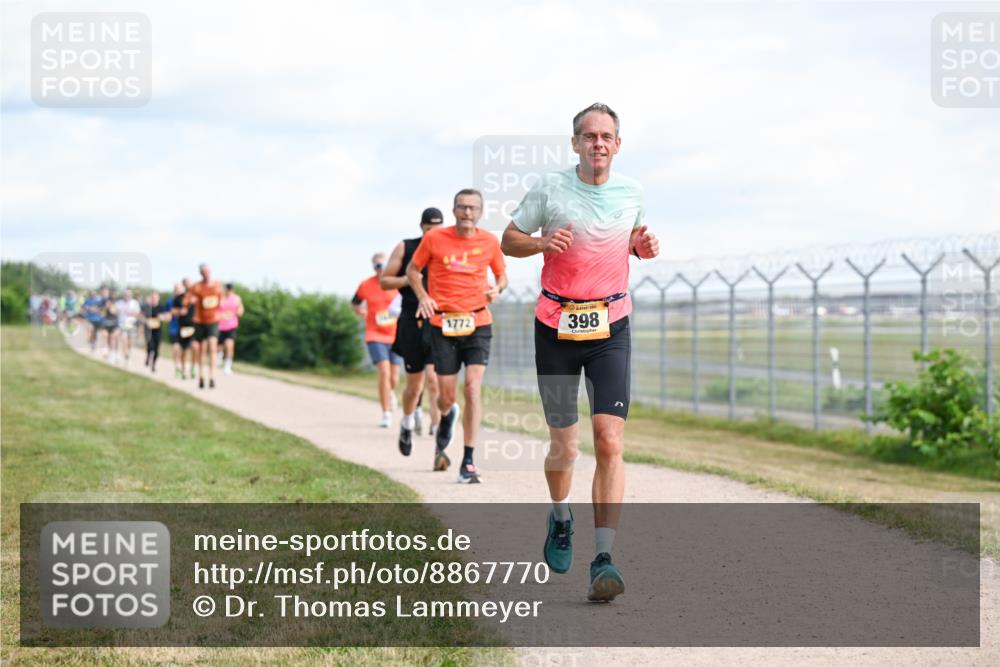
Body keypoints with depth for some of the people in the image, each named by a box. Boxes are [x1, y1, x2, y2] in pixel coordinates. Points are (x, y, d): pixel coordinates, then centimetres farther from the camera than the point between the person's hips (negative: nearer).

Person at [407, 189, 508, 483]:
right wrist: (423, 296, -7)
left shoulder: (489, 242, 3)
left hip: (478, 323, 0)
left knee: (473, 389, -14)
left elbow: (501, 274, 19)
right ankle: (447, 419, 42)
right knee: (446, 397, 2)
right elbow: (412, 270, 11)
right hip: (443, 324, 0)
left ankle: (468, 463, -9)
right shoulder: (434, 238, -1)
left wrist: (497, 289, -4)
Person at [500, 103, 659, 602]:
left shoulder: (632, 192, 6)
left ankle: (603, 559, -17)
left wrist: (644, 246, 0)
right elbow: (508, 240, 4)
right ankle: (560, 518, 37)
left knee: (610, 442, -15)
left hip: (611, 328, 1)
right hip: (556, 327, -1)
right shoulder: (550, 189, -3)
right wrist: (543, 243, -16)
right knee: (563, 449, 4)